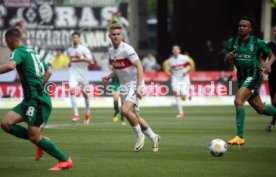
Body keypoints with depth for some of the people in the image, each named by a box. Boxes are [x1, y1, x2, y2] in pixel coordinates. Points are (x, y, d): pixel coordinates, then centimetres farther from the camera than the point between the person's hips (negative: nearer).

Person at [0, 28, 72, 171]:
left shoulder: (18, 52, -9)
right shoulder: (33, 53, 18)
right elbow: (48, 72, 30)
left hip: (37, 100, -9)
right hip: (30, 100, 9)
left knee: (34, 137, -8)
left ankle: (65, 160, 1)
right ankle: (40, 141, 9)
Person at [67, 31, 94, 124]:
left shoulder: (84, 49, -9)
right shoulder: (69, 50, 8)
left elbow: (91, 62, -19)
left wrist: (81, 57, -27)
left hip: (83, 73, -3)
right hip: (73, 73, 3)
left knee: (85, 93, 7)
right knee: (72, 90, -20)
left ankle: (87, 112, 33)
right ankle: (76, 114, -22)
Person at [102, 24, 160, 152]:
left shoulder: (127, 49, -16)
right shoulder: (111, 51, 9)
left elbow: (139, 67, -19)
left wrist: (138, 87, -26)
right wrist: (108, 77, 4)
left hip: (134, 84, -8)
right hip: (124, 87, 8)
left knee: (125, 110, -25)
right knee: (135, 116, 8)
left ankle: (140, 135, -5)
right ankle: (153, 138, 25)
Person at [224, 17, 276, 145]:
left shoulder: (258, 42, -8)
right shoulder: (232, 42, 3)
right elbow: (226, 61, 8)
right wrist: (228, 57, -16)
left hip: (253, 76, -6)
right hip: (241, 76, 6)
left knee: (238, 101, -25)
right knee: (260, 109, 13)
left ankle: (240, 137, -24)